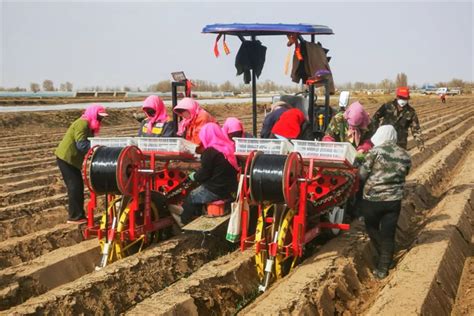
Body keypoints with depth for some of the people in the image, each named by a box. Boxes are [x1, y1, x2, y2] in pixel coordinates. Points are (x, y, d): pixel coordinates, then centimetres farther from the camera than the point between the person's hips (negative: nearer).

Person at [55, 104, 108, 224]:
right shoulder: (82, 124, -18)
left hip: (71, 159, 10)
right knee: (75, 186, -8)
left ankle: (79, 215, 19)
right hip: (66, 158, -10)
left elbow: (89, 142, 10)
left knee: (78, 186, 12)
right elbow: (81, 144, -27)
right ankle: (74, 217, -2)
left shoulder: (89, 125, 15)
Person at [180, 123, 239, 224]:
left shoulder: (210, 151, -18)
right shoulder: (228, 147, 6)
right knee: (196, 193, 23)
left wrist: (193, 176, 6)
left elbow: (204, 175, -13)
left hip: (215, 191, -8)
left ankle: (185, 225, 25)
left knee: (190, 198, 13)